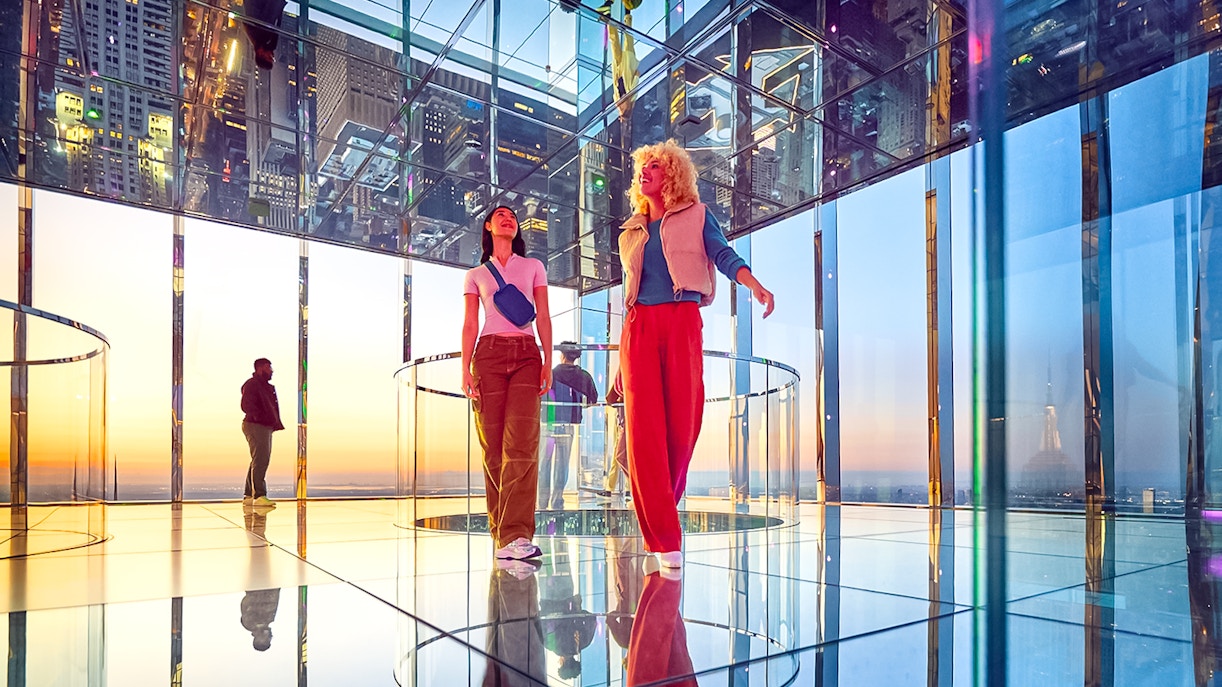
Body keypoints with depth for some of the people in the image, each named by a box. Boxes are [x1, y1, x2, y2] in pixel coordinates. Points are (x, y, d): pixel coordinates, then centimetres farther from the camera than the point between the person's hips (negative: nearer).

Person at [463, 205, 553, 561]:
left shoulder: (533, 267, 19)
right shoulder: (476, 275, 19)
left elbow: (543, 318, 11)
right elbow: (470, 324, 10)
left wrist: (548, 363, 0)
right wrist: (466, 368, -3)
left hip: (527, 355, 0)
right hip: (489, 354, 1)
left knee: (521, 443, -16)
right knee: (493, 446, -6)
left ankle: (515, 535, -21)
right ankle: (502, 533, 0)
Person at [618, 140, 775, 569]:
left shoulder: (696, 215, 14)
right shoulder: (631, 232, 23)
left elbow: (724, 255, -2)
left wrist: (755, 286, -23)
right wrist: (620, 352, 18)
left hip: (682, 320, -2)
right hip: (639, 325, 3)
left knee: (683, 421, -6)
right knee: (643, 426, -10)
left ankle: (662, 511, 17)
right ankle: (663, 538, -8)